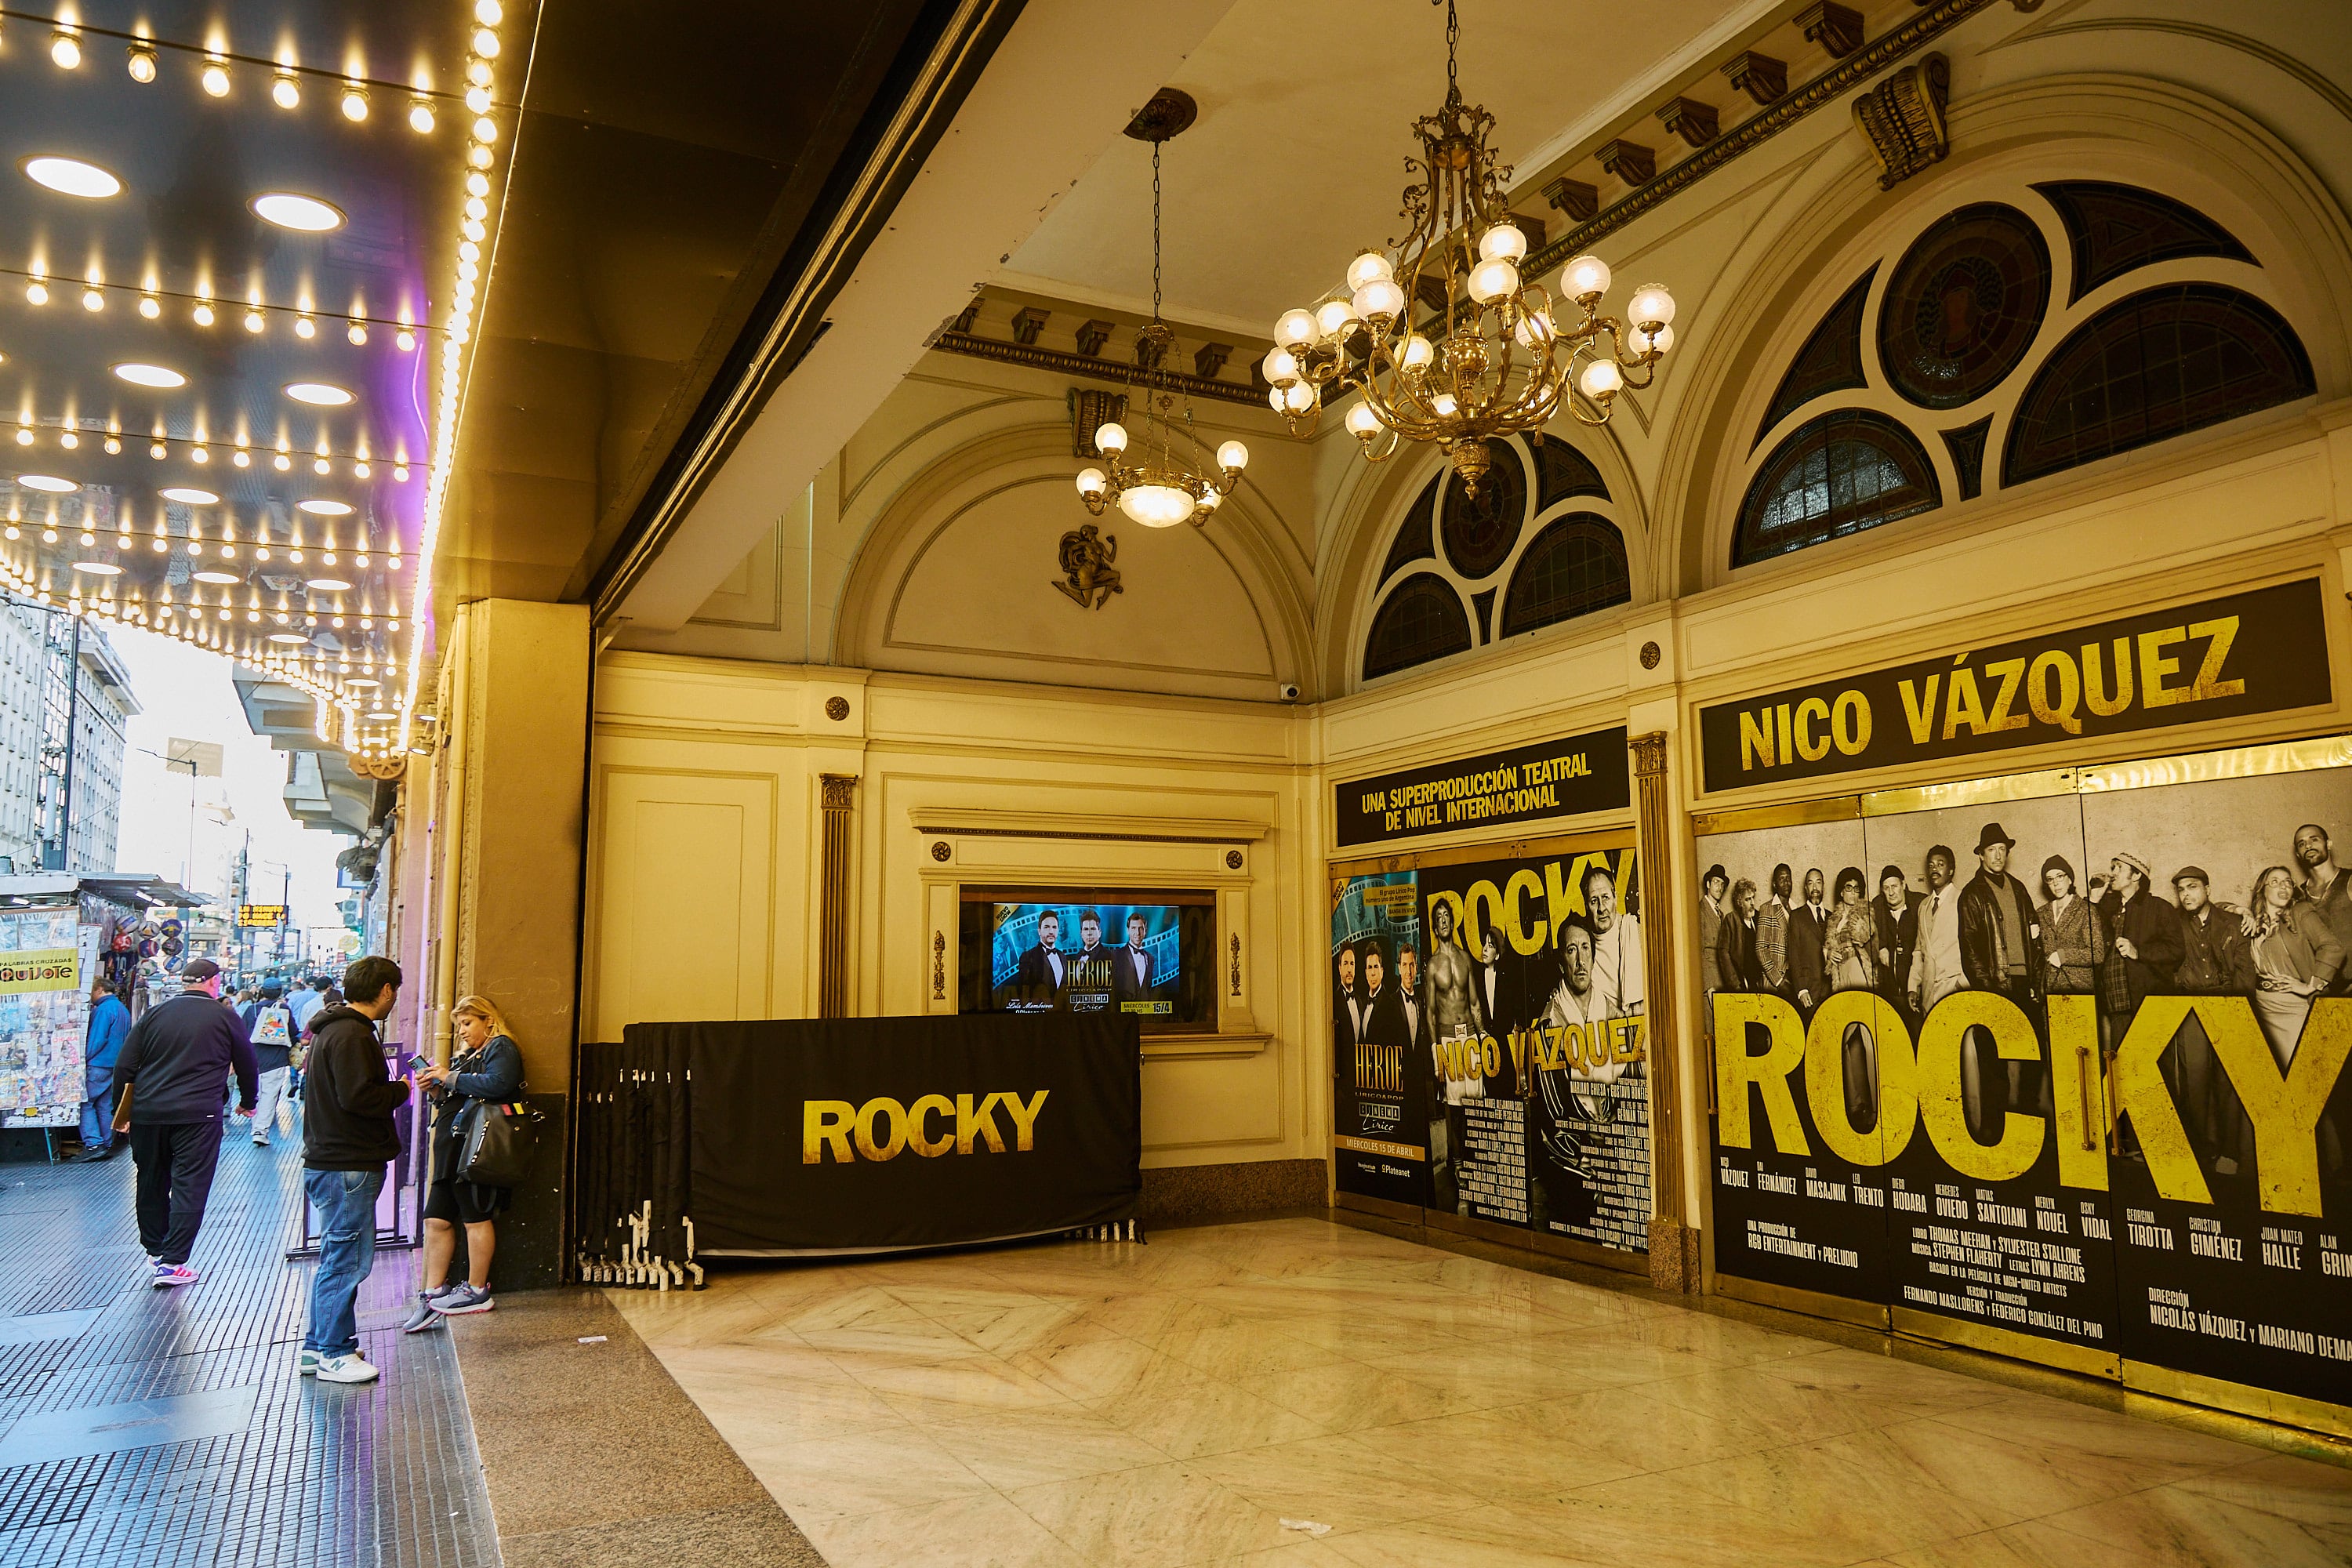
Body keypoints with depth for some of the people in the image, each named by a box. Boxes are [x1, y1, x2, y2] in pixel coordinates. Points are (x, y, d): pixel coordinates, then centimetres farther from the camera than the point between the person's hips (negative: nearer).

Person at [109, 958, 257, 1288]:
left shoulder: (154, 1015, 10)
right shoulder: (225, 1018, 2)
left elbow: (124, 1067, 7)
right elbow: (246, 1065, 10)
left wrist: (121, 1112, 16)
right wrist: (247, 1102, 26)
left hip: (147, 1113, 4)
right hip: (198, 1114, -4)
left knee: (151, 1184, 18)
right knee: (189, 1187, -1)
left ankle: (154, 1251, 31)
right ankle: (172, 1262, -5)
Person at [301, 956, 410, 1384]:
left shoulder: (335, 1028, 16)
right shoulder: (351, 1035, -18)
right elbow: (357, 1097, -26)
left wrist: (394, 1089, 9)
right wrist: (401, 1090, -12)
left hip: (331, 1162, 11)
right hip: (348, 1167, -11)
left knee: (335, 1258, 18)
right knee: (347, 1259, -2)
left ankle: (317, 1347, 27)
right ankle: (334, 1354, 6)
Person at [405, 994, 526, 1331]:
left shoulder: (501, 1047, -3)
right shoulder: (467, 1055, 25)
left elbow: (498, 1085, -21)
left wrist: (451, 1079, -13)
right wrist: (437, 1091, 7)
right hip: (452, 1150, 9)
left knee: (476, 1216, -2)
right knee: (437, 1220, 5)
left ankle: (477, 1291, 6)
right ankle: (433, 1294, 9)